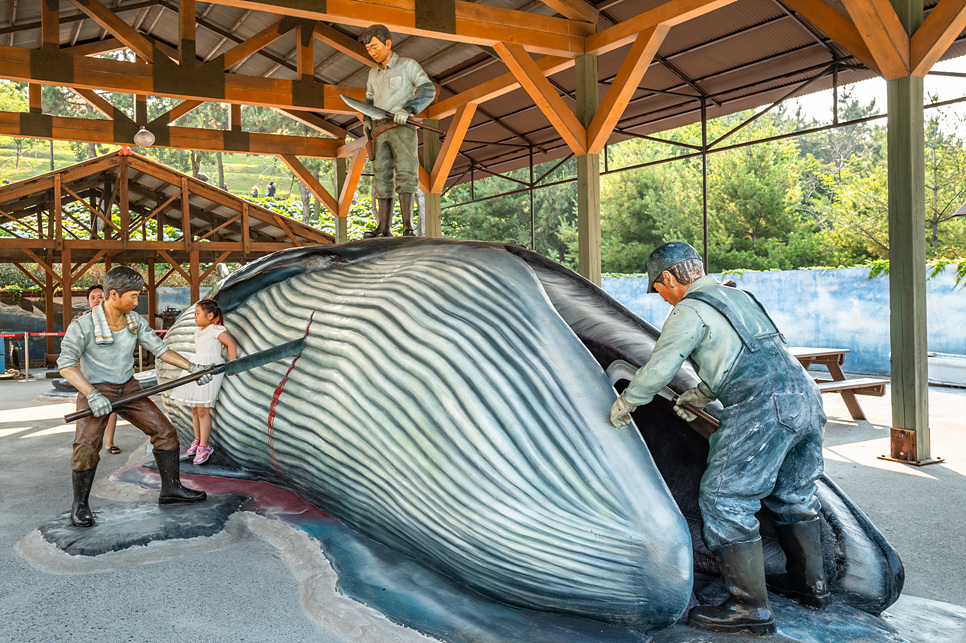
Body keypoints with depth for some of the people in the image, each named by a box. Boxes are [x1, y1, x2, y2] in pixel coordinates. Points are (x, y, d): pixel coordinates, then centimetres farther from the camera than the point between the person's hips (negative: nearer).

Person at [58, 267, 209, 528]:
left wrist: (191, 367, -3)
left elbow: (160, 349, 6)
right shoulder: (83, 326, -17)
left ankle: (171, 488, 13)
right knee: (87, 445, -20)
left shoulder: (136, 322, 0)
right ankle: (80, 504, 1)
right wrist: (92, 394, -35)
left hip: (129, 389, 5)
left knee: (164, 431, 0)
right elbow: (66, 365, -22)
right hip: (95, 391, -5)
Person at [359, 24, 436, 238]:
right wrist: (366, 120, 12)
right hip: (380, 130, 6)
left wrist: (407, 109, -21)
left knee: (405, 172, -18)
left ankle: (408, 226, -24)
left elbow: (428, 90, -7)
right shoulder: (373, 73, 22)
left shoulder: (408, 65, 4)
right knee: (382, 177, -1)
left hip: (402, 128, -5)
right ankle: (384, 228, -2)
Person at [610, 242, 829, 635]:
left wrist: (623, 405, 12)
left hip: (762, 411, -9)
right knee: (794, 495, 23)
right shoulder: (739, 297, 23)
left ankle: (749, 606, 2)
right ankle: (810, 584, 35)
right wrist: (695, 398, 39)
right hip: (806, 398, 9)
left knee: (724, 500, -2)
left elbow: (658, 370, -5)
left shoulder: (689, 311, -4)